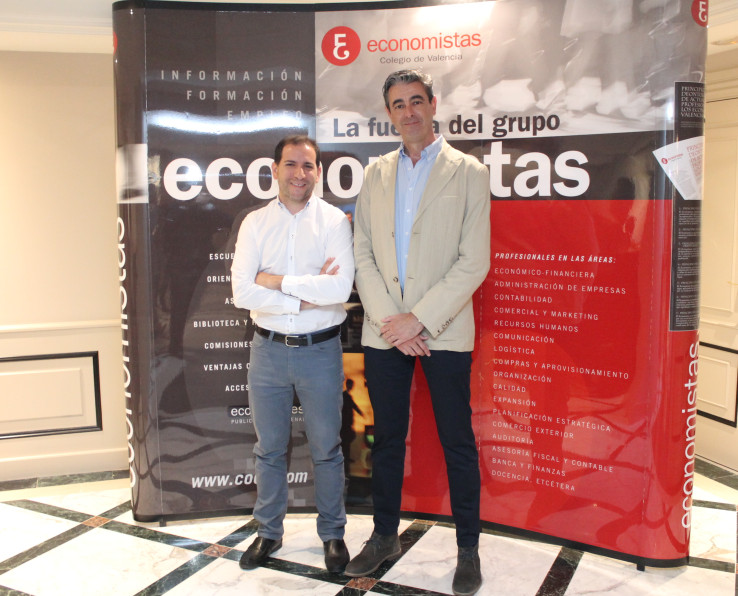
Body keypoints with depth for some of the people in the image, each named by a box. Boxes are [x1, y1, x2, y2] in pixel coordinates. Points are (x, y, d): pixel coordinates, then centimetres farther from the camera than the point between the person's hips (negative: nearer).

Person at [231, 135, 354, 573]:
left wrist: (277, 281, -15)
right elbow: (242, 292, -10)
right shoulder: (255, 224, 1)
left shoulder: (334, 221, -5)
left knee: (327, 450, 11)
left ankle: (333, 533, 30)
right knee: (270, 449, 16)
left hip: (320, 351, -2)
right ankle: (269, 532, 34)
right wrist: (308, 296, -15)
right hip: (269, 350, 2)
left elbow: (341, 289, -20)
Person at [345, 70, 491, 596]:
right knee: (387, 438, 13)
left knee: (458, 443, 4)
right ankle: (385, 536, 29)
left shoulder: (468, 172, 0)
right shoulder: (376, 174, 11)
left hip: (444, 330, -3)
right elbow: (363, 254, 6)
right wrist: (390, 319, -7)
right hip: (384, 330, 4)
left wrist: (419, 318, -14)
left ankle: (468, 548, 20)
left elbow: (475, 261, -7)